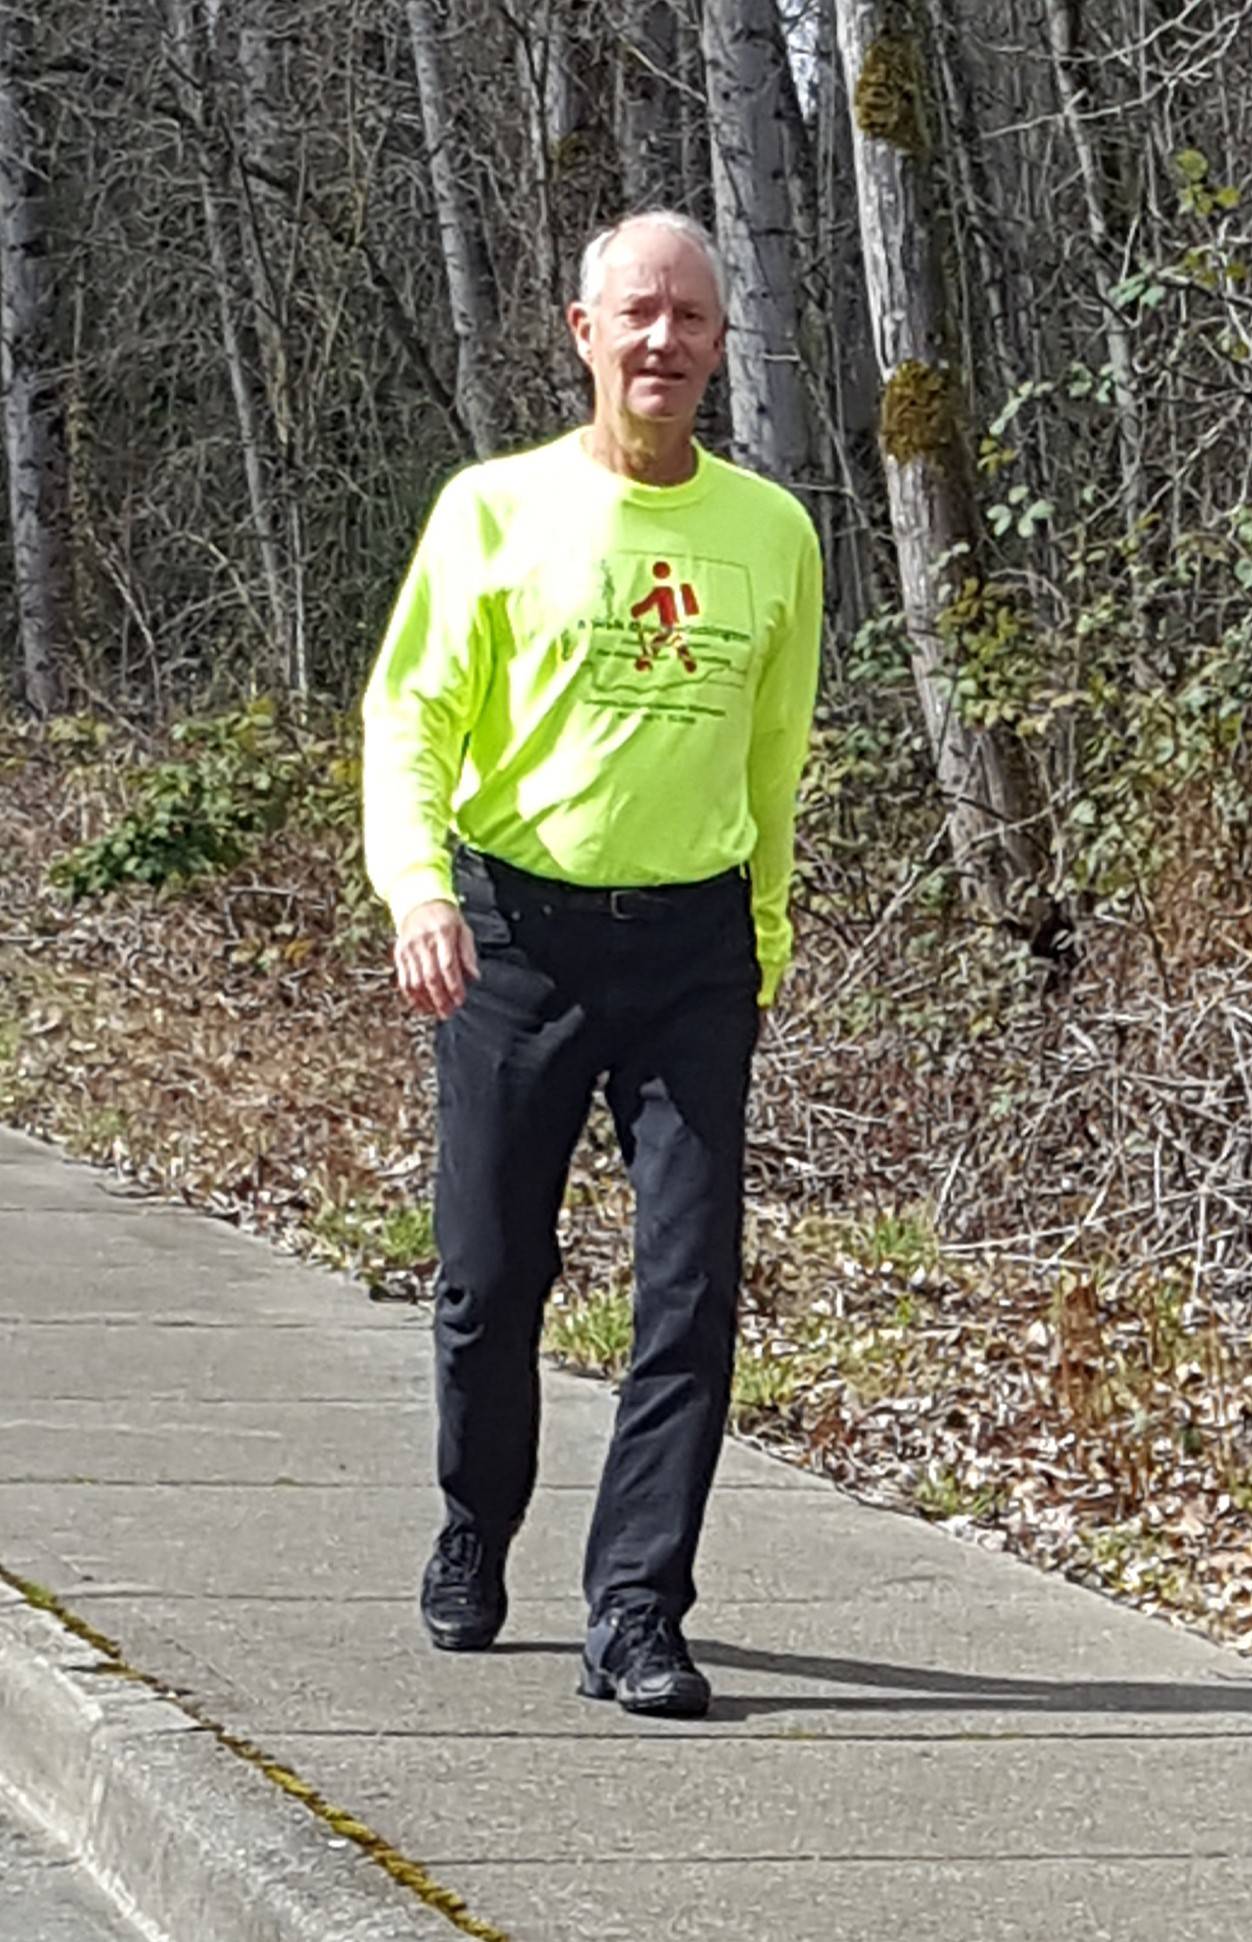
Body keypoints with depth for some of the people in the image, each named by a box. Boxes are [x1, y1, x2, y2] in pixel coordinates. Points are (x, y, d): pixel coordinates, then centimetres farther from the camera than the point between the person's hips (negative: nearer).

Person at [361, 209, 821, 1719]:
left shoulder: (772, 534, 7)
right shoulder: (498, 508, -1)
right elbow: (408, 714, -3)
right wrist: (417, 887, -19)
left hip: (692, 942, 1)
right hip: (516, 929, -1)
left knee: (692, 1291, -7)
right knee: (490, 1277, 7)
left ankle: (636, 1619, -2)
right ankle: (473, 1541, 32)